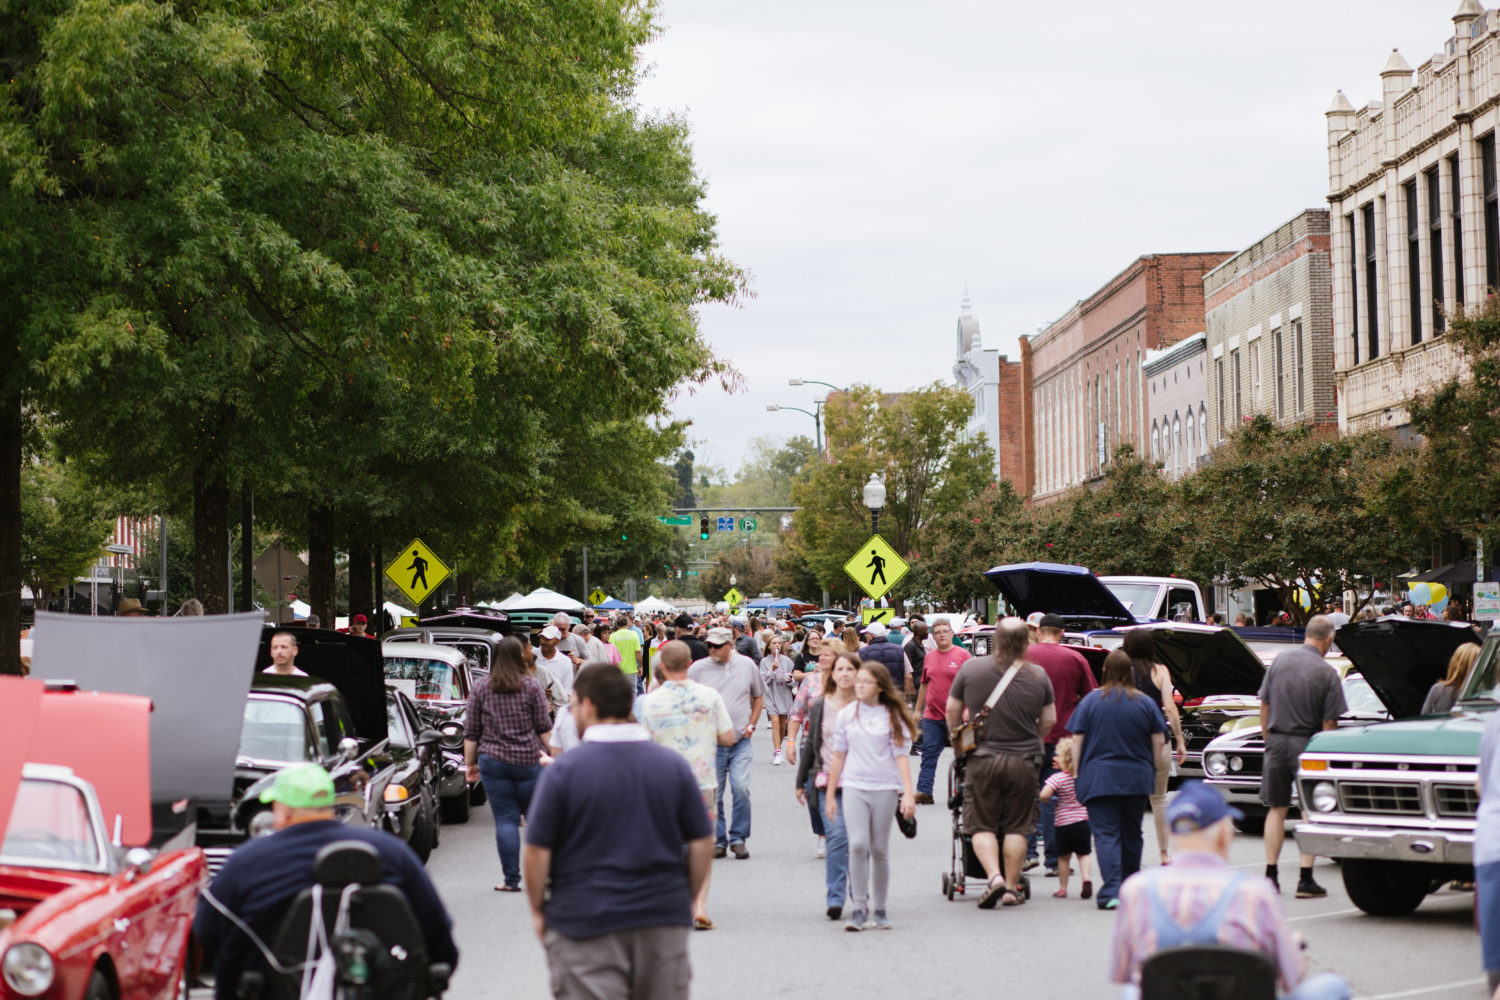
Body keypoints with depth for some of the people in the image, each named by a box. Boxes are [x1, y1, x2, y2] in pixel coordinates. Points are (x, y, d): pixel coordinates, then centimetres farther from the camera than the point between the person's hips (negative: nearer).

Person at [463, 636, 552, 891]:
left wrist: (470, 763, 12)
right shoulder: (532, 687, 0)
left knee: (505, 820, 2)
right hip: (529, 761, -1)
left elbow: (471, 733, 5)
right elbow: (544, 727, -1)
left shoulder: (480, 691, 4)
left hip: (493, 762, 1)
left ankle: (511, 879, 0)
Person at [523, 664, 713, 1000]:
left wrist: (538, 910, 6)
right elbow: (701, 844, 4)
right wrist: (686, 902, 15)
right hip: (664, 922, 4)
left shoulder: (565, 769, -8)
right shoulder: (673, 764, 2)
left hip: (585, 923, -3)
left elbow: (537, 851, -7)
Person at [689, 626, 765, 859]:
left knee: (741, 788, -11)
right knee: (713, 794, 2)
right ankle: (718, 840, 14)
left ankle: (738, 838, 3)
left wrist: (751, 725, 6)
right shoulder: (697, 669, 1)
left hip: (740, 741, 0)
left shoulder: (747, 665, 6)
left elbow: (758, 697, 17)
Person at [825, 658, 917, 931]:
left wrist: (908, 793, -6)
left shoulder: (892, 715, 2)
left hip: (885, 788, -1)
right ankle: (858, 909, -9)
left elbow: (901, 756, 1)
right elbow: (839, 756, 12)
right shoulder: (846, 714, 7)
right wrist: (830, 795, 12)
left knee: (879, 849, 4)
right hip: (853, 786, 1)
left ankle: (879, 910, 16)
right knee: (857, 845, -13)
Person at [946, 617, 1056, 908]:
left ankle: (994, 876, -11)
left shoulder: (970, 668, -4)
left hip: (982, 759, 0)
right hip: (1023, 761, 1)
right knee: (1017, 827, 9)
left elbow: (952, 710, 4)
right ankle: (1012, 887, 10)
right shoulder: (1038, 675, -4)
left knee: (982, 826, 7)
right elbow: (1049, 720, 4)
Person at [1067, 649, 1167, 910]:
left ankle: (1111, 891, -20)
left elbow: (1077, 739, -3)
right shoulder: (1145, 703, 2)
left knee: (1106, 835, -6)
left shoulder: (1091, 701, -2)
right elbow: (1158, 741, 4)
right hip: (1136, 779, 3)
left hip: (1099, 779, -2)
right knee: (1131, 835, 17)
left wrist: (1076, 773, 3)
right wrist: (1151, 769, 16)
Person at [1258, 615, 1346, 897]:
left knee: (1276, 808, 12)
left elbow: (1264, 706, 7)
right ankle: (1305, 879, 2)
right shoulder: (1327, 673, -11)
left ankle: (1270, 875, 12)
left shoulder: (1280, 660, 1)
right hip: (1307, 745, -4)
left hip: (1277, 743, 4)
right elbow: (1329, 722, -10)